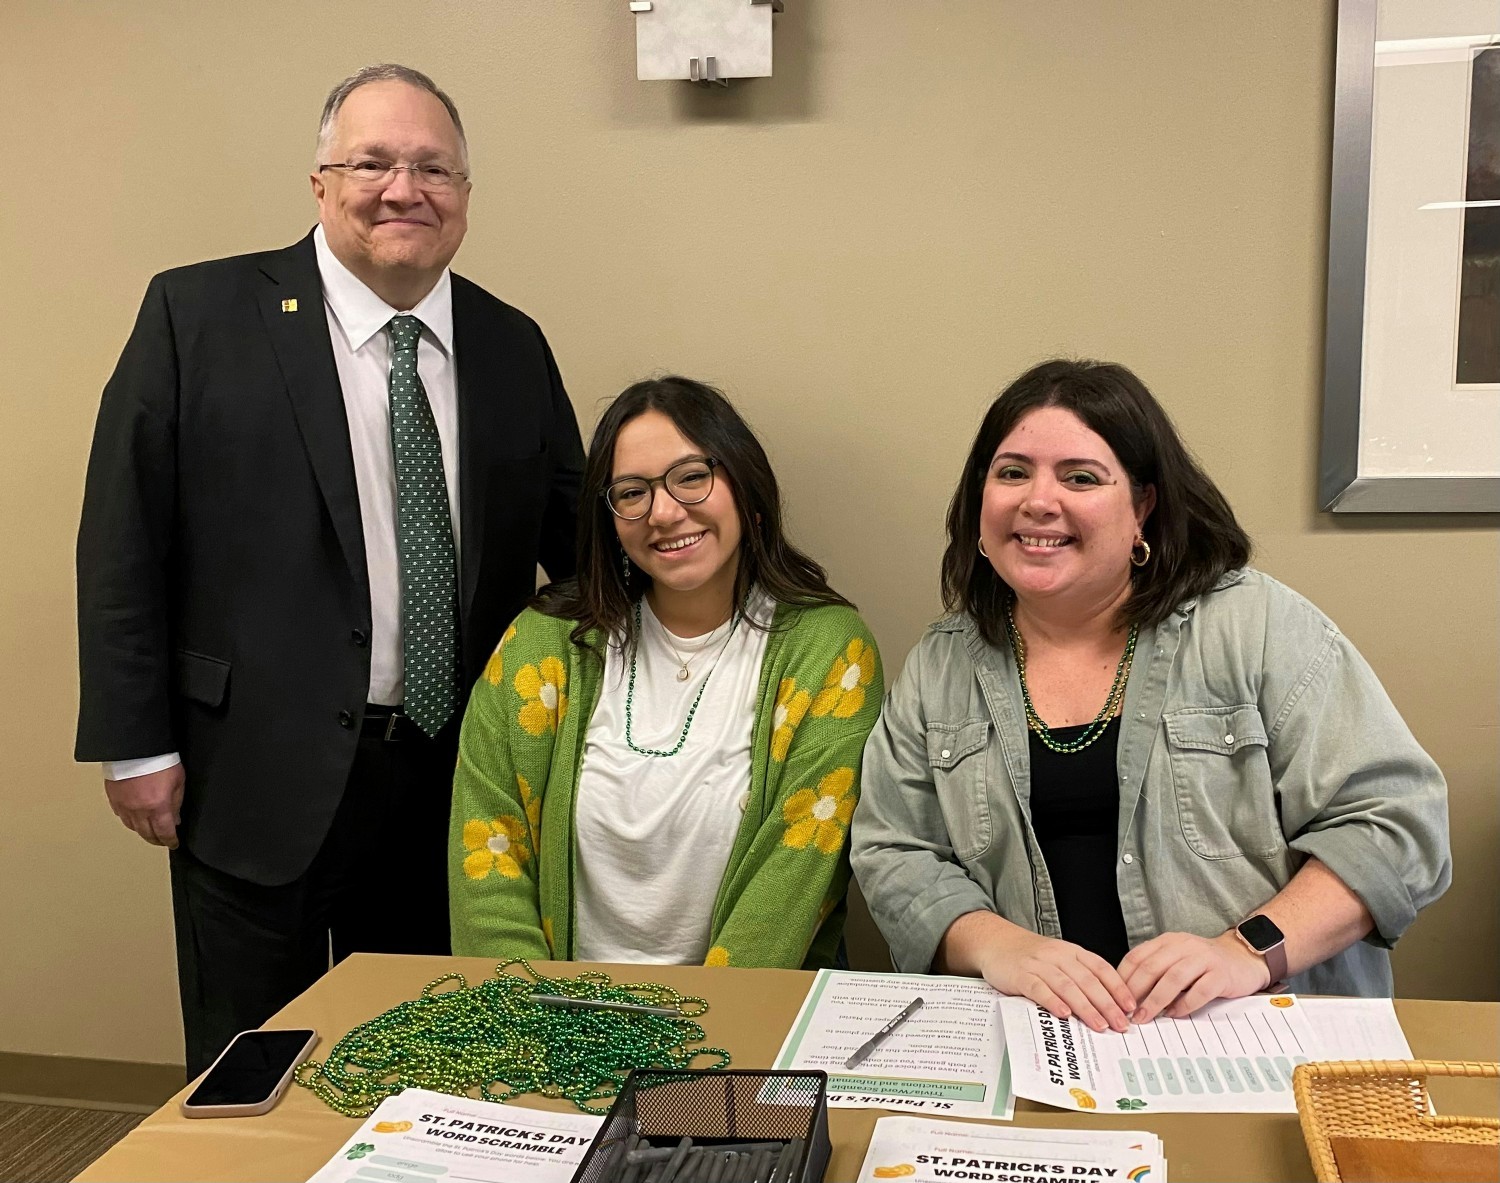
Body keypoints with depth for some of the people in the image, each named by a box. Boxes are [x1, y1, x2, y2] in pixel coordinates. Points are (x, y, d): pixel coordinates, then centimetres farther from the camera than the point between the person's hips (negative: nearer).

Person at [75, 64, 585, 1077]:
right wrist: (136, 743, -7)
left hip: (454, 777, 4)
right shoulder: (198, 316, -5)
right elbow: (123, 538, -5)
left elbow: (577, 537, 11)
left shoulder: (514, 346, 6)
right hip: (260, 775, -3)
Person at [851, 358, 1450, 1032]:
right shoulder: (942, 666, 9)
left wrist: (1250, 950, -17)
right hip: (1038, 1040, 1)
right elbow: (893, 854, 7)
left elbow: (1396, 821, -5)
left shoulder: (1262, 628, -2)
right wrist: (994, 945, -13)